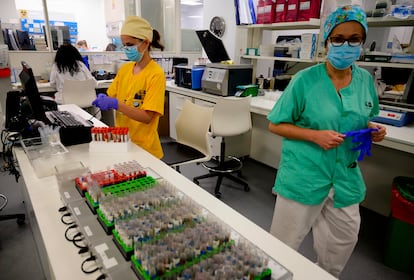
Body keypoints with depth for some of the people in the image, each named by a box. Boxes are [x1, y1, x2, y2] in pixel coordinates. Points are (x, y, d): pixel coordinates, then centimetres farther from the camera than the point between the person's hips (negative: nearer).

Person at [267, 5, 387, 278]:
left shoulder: (366, 80, 3)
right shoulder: (305, 79, -13)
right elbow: (276, 124, -11)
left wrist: (374, 130, -5)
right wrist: (315, 136, -23)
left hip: (346, 176, 6)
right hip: (303, 176, -5)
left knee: (344, 240, 22)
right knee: (285, 245, 10)